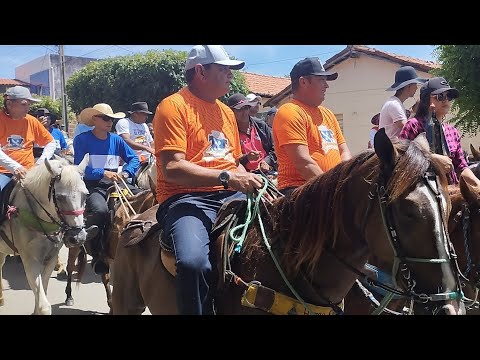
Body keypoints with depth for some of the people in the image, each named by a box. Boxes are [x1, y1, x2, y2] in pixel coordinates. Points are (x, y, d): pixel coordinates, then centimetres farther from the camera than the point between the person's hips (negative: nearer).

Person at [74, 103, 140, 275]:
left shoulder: (116, 140, 12)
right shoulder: (82, 139, -2)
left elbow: (134, 158, 12)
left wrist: (125, 173, -8)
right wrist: (103, 173, -20)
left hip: (114, 184, 5)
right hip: (92, 186, -5)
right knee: (100, 209, -36)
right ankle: (97, 255, -15)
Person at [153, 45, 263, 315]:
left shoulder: (227, 112, 19)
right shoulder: (173, 106, -5)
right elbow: (172, 168, -16)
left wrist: (253, 184, 5)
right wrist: (226, 178, -23)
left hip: (231, 196, 7)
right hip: (186, 198, -7)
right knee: (194, 262, -36)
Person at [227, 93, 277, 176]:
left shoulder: (261, 125, 13)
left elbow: (274, 149, 17)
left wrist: (266, 161, 0)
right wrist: (246, 157, -19)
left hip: (268, 171, 4)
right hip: (246, 174, -4)